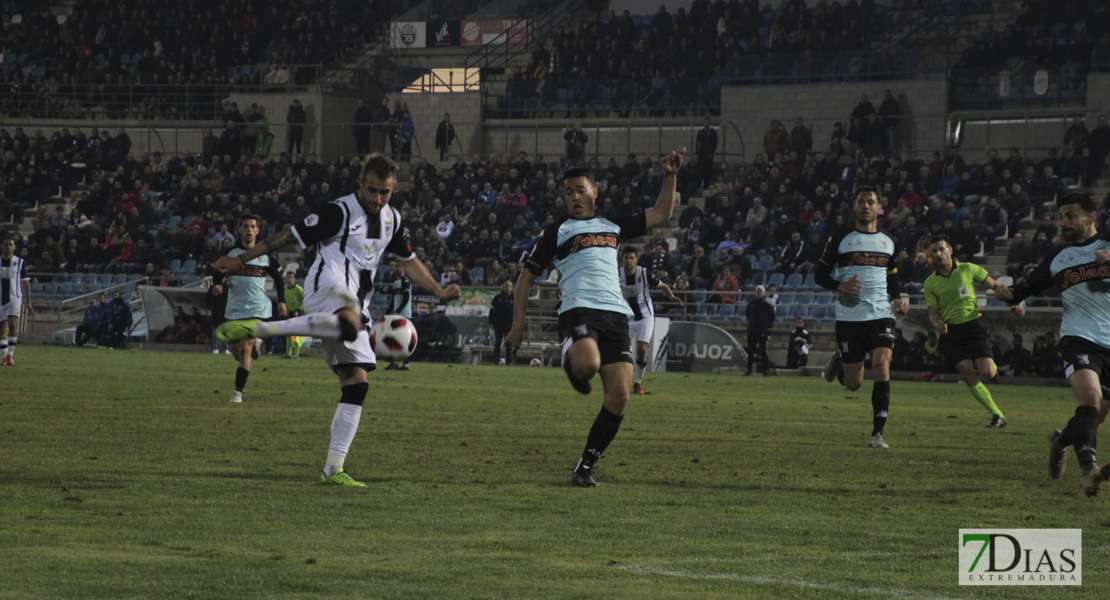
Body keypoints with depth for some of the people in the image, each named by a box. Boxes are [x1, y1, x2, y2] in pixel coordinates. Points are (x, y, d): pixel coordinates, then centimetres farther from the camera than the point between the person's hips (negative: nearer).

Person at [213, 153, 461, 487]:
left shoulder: (391, 219, 17)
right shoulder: (340, 212, -6)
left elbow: (409, 261, 29)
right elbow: (291, 235, -4)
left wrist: (438, 291, 15)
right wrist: (242, 260, -3)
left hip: (353, 306, 8)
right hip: (327, 289, -8)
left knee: (357, 385, -1)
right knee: (349, 324, -43)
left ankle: (333, 469, 0)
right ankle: (257, 328, -39)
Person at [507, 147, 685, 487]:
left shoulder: (613, 226, 27)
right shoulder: (557, 231, 15)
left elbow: (661, 214, 35)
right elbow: (527, 276, 14)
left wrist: (670, 176, 22)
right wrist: (518, 325, 6)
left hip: (616, 315, 4)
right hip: (578, 309, -4)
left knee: (619, 396, -10)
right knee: (587, 364, -37)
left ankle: (585, 468, 0)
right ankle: (570, 359, 2)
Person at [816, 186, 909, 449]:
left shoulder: (889, 242, 11)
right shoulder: (840, 240, 1)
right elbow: (820, 275, 4)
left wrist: (896, 299, 6)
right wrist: (840, 286, -17)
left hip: (881, 316, 1)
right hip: (849, 317, -1)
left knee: (881, 367, -19)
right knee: (854, 384, 3)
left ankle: (878, 432, -14)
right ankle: (838, 361, 40)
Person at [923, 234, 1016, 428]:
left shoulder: (968, 269, -1)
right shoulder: (930, 283, 3)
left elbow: (995, 285, 8)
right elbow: (933, 313, 2)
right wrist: (937, 323, -21)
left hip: (973, 324, -1)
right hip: (951, 331, 1)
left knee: (987, 374, -14)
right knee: (968, 377, -10)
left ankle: (993, 366, 26)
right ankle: (997, 415, 1)